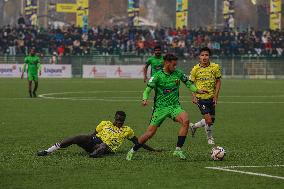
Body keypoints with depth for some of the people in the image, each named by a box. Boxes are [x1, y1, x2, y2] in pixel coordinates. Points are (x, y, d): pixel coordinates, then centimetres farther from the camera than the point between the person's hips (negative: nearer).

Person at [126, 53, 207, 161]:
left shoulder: (178, 74, 2)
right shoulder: (157, 76, -9)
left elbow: (188, 84, 17)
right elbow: (147, 90, -9)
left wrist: (197, 90, 0)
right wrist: (145, 99, -29)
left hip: (175, 106, 3)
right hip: (160, 107, -2)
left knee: (185, 121, -28)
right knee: (150, 132, -5)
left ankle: (178, 150, -21)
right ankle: (132, 151, 17)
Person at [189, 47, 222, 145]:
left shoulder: (215, 67, -4)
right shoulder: (195, 69, -6)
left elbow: (218, 81, 3)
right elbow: (192, 83, 3)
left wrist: (216, 96, -4)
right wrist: (194, 96, -10)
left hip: (211, 97, 3)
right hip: (200, 97, -3)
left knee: (212, 120, 11)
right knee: (208, 120, -12)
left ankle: (194, 126, 34)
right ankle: (210, 138, 11)